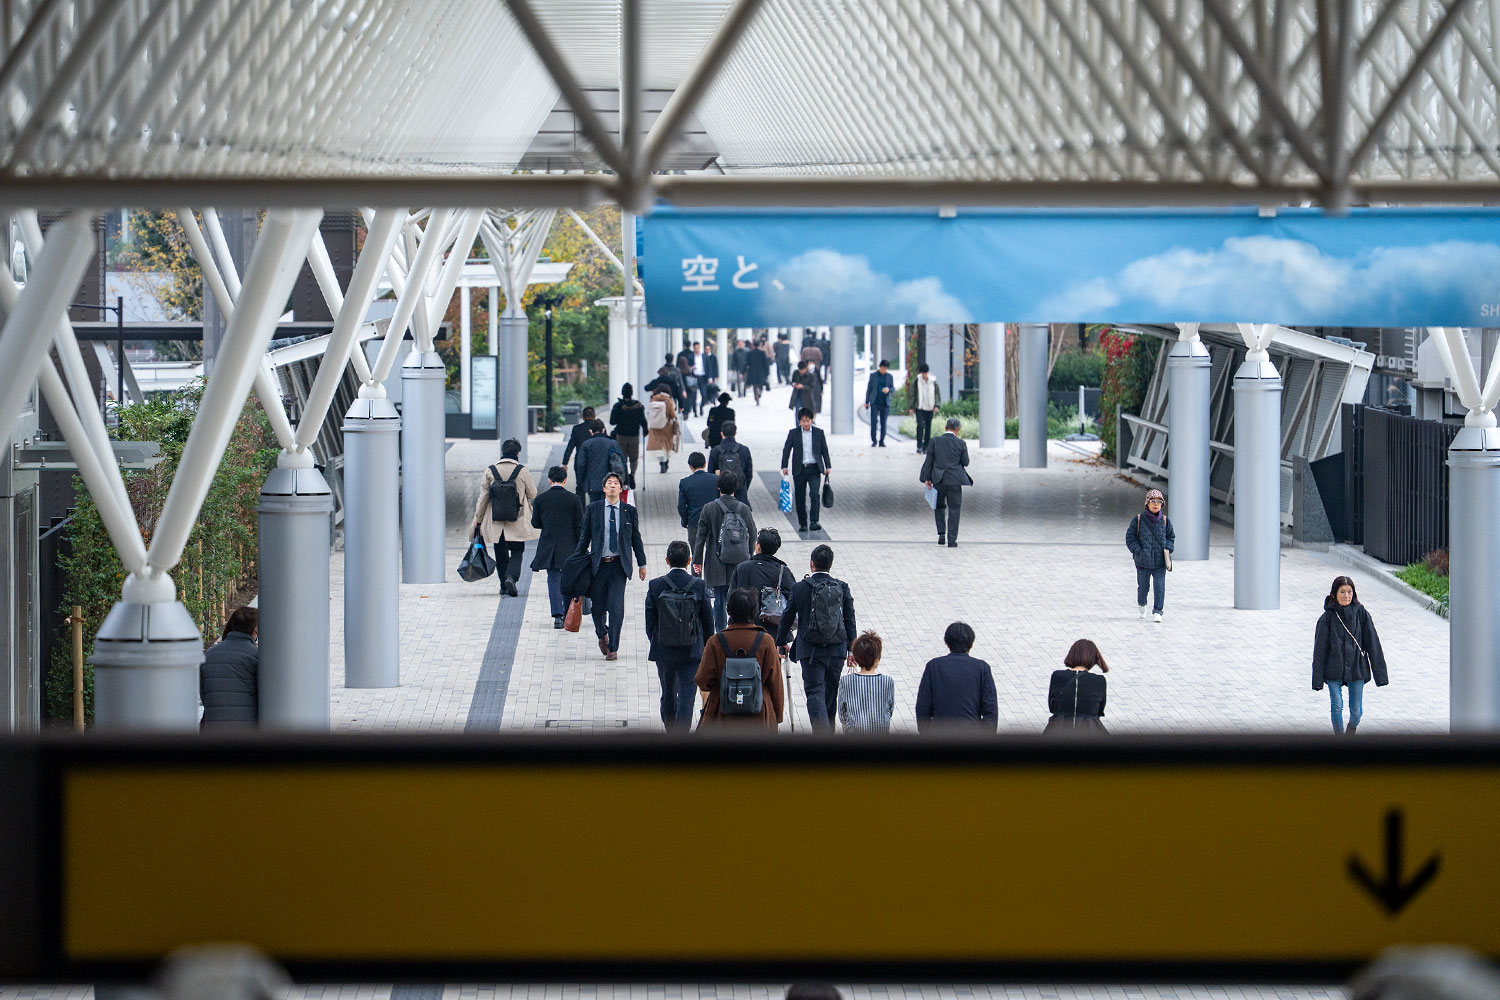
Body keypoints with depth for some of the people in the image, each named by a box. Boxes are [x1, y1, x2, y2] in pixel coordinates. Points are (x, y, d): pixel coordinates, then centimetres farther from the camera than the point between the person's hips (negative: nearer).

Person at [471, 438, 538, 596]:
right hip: (517, 523, -2)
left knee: (501, 554, 14)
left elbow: (483, 497, 0)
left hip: (496, 523, 2)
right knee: (517, 552, 5)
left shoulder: (490, 471, -3)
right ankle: (511, 577, -20)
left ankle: (504, 586, 16)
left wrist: (477, 519, 9)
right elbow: (532, 494, 1)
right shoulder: (522, 471, -9)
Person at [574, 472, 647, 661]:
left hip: (619, 565, -1)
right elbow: (584, 537, 7)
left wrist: (642, 564, 11)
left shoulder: (629, 511, 5)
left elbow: (636, 539, 11)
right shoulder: (593, 509, 4)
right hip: (598, 564, 1)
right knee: (598, 606, 4)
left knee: (616, 607, -9)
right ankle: (602, 635, 34)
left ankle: (613, 648, -1)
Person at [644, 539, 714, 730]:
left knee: (668, 695, 18)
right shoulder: (699, 586, -9)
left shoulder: (655, 586, -9)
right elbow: (708, 620, -1)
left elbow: (649, 621, -3)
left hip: (663, 650, 1)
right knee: (687, 695, 0)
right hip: (691, 650, -1)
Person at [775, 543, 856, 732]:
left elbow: (787, 618, 3)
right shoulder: (842, 588, -1)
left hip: (810, 652, -3)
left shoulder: (800, 588, -6)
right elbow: (850, 620, 2)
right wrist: (852, 649, 10)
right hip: (836, 652, 3)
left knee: (815, 693, -5)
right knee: (830, 694, 17)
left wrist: (781, 642, 18)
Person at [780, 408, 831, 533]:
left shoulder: (818, 432, 6)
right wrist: (784, 466, -3)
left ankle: (814, 522, -17)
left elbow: (824, 450, 12)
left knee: (815, 494, -16)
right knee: (800, 497, 3)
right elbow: (786, 450, 5)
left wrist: (828, 466, 8)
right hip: (799, 470, 1)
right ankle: (803, 523, 14)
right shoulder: (793, 433, 4)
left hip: (814, 469, -1)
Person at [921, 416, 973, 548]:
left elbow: (928, 461, -1)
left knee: (939, 506, 20)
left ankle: (941, 533, 6)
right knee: (954, 510, 5)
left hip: (938, 480, 1)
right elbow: (965, 462, 2)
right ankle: (952, 540, 2)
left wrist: (927, 478, 2)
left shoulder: (934, 441, -1)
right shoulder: (960, 443, -4)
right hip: (954, 480, -1)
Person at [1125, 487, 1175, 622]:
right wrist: (1139, 551, -12)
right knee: (1143, 586, 11)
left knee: (1159, 586, -9)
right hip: (1143, 560, -1)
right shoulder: (1138, 520, -4)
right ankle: (1142, 605, 39)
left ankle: (1157, 611, -3)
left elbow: (1171, 536, 16)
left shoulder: (1165, 521, 3)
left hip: (1160, 561, 1)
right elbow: (1130, 538, -1)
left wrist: (1167, 549, -1)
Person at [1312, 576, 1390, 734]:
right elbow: (1320, 649, -1)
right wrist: (1318, 679, -3)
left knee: (1357, 710, 5)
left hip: (1356, 668, 1)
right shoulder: (1328, 617, -5)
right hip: (1334, 671, -1)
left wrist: (1380, 673, -3)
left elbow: (1373, 644, 0)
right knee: (1337, 707, -6)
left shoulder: (1361, 614, -2)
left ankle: (1351, 730, 36)